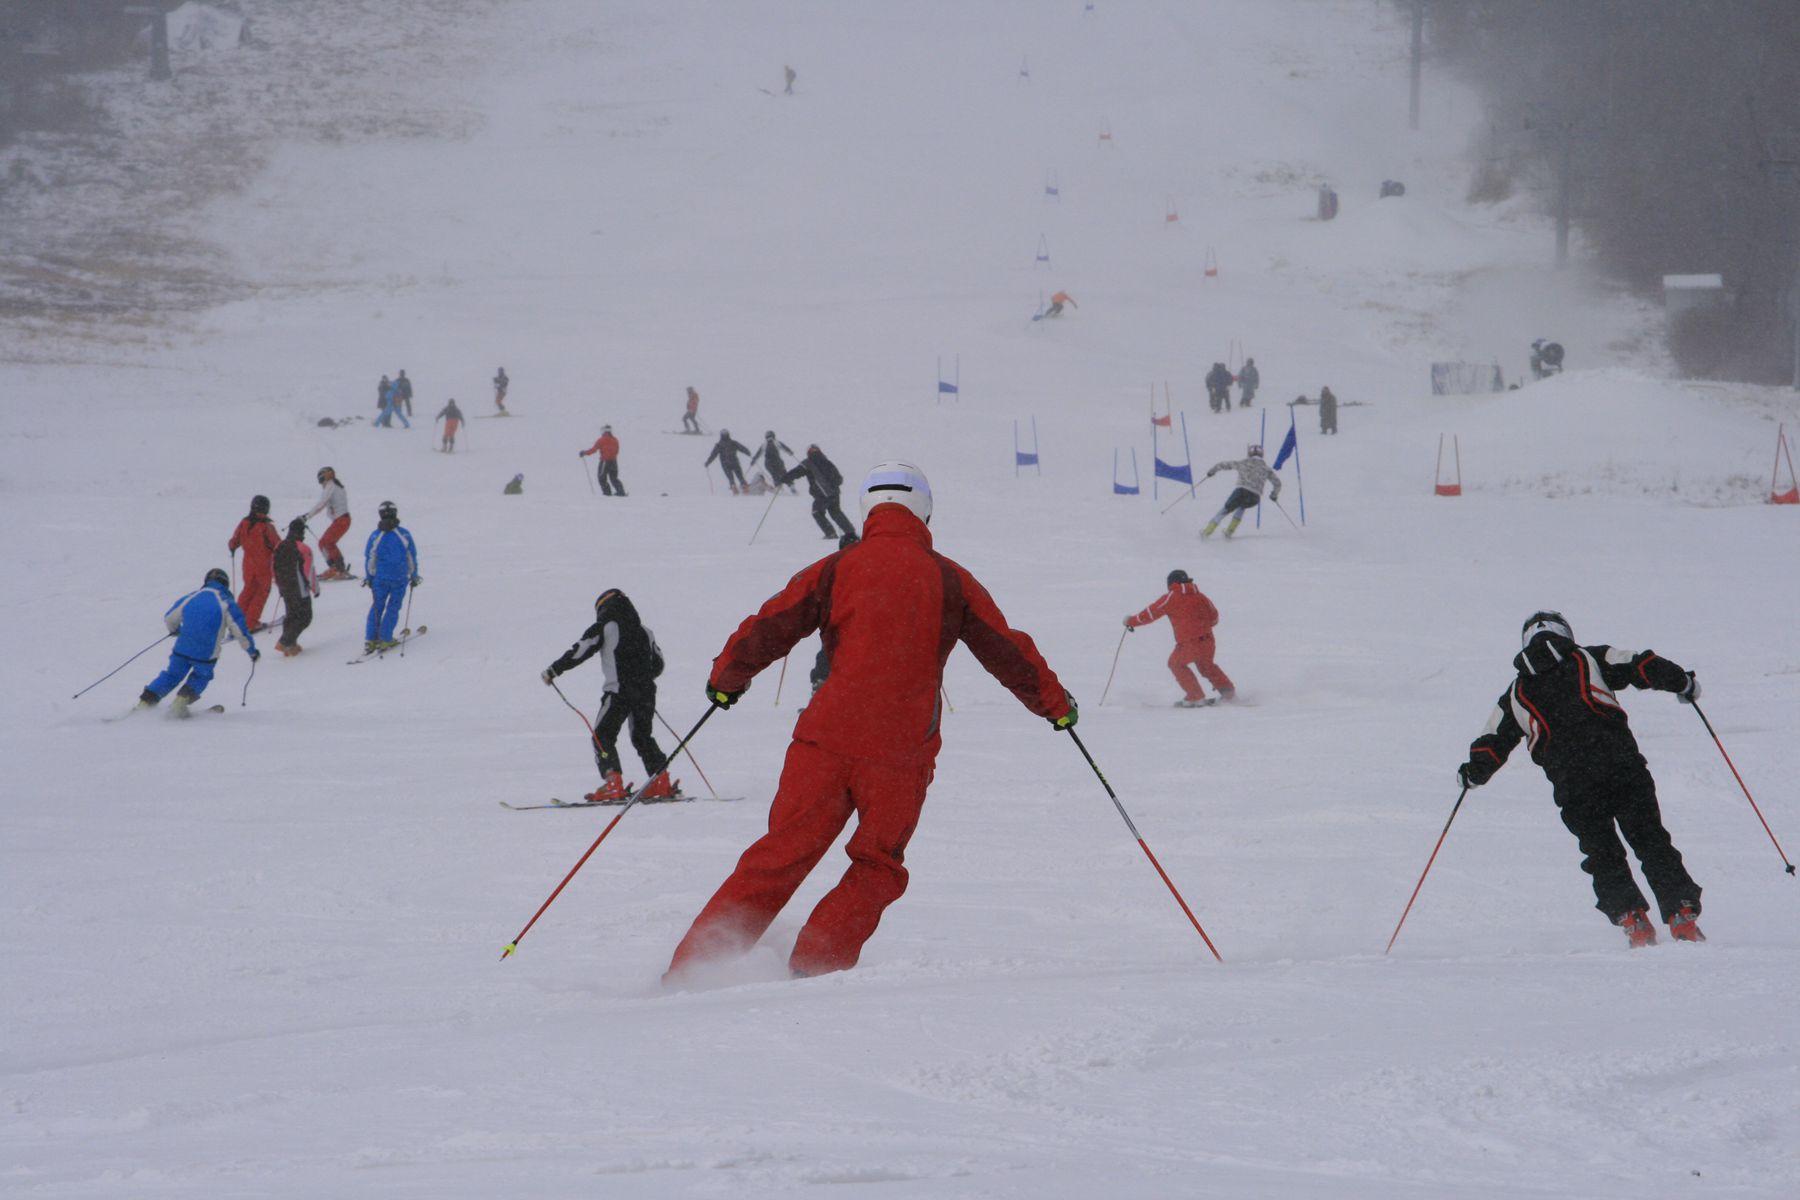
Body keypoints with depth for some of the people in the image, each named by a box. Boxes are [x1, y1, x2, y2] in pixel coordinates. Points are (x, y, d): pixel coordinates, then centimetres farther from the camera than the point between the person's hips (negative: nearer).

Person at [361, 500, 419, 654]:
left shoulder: (375, 536, -5)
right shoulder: (404, 534, -6)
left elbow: (369, 558, 2)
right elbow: (412, 557, 1)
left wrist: (368, 577, 14)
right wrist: (414, 576, 12)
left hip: (380, 579, 1)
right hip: (400, 579, -1)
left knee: (377, 608, 12)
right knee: (393, 608, 9)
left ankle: (370, 641, 9)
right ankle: (385, 640, 7)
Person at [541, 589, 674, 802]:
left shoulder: (605, 628, -2)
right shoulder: (644, 632, 15)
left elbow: (581, 650, -8)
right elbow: (658, 664, 21)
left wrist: (554, 670, -2)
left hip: (618, 691, -6)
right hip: (645, 692, 6)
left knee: (603, 736, 1)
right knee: (643, 737, 17)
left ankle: (613, 785, -13)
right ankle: (661, 782, 10)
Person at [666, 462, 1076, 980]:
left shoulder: (837, 569, 6)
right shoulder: (950, 580, 6)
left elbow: (768, 629, 6)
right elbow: (1009, 651, 12)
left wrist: (726, 678, 24)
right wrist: (1055, 702, 27)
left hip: (825, 742, 1)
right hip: (903, 751, -1)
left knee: (780, 858, 7)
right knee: (877, 868, 15)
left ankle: (694, 966, 2)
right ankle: (815, 967, 1)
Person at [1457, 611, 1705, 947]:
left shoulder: (1517, 694, 18)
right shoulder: (1591, 659, 14)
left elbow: (1492, 746, 16)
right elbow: (1643, 666, 5)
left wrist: (1473, 774, 34)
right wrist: (1683, 683, 18)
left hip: (1573, 789, 0)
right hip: (1623, 768, 0)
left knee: (1603, 855, 13)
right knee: (1652, 843, 6)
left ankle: (1630, 917, -3)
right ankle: (1682, 914, -4)